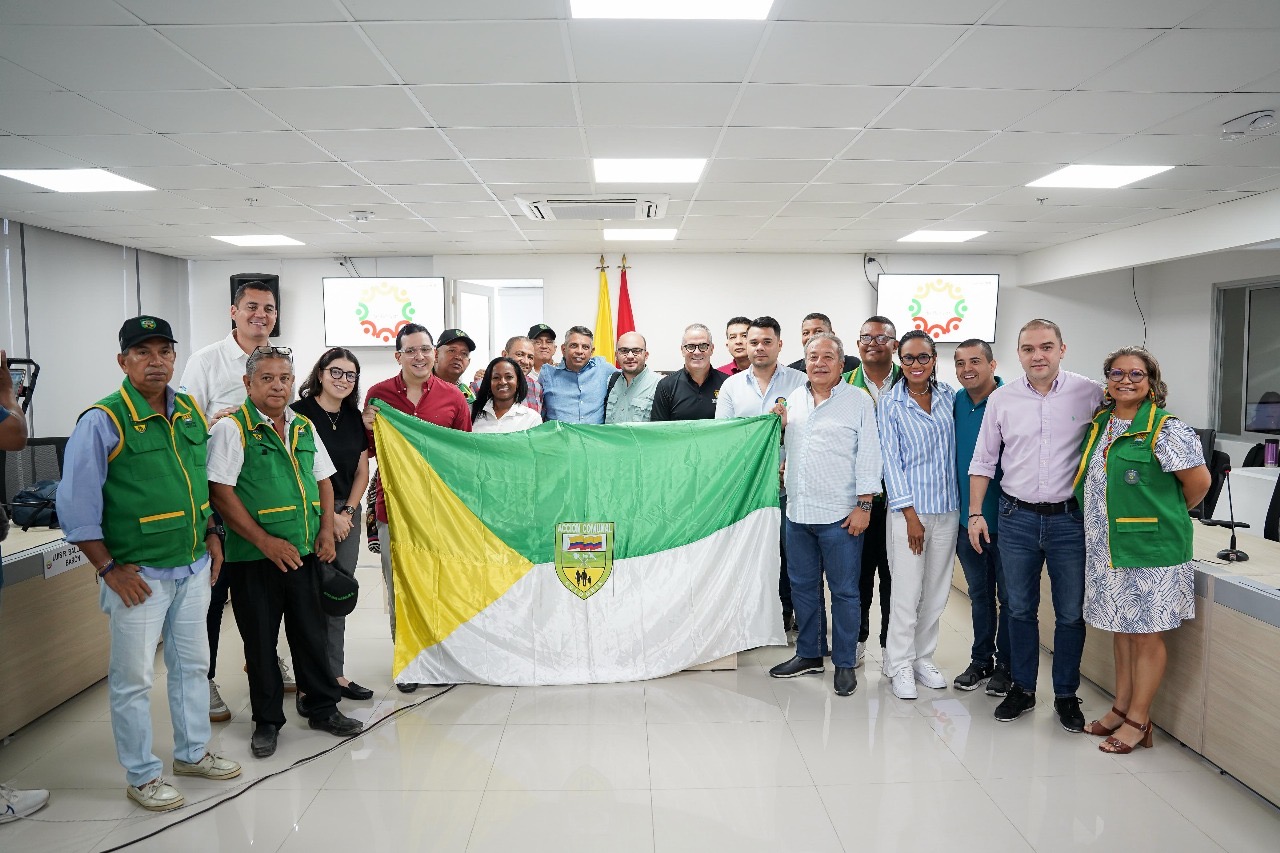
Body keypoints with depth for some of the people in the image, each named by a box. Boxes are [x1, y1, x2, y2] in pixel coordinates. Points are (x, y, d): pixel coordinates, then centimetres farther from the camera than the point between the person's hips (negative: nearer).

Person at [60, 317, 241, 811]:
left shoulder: (192, 413, 6)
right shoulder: (103, 421, -13)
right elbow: (76, 505, -13)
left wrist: (211, 534, 11)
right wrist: (109, 569, -14)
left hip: (194, 567, 6)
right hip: (137, 574, -6)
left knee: (193, 664, 17)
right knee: (133, 678, 6)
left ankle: (192, 753, 35)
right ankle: (141, 776, 22)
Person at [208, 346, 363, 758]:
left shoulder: (304, 426, 10)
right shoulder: (232, 428, -8)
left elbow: (323, 481, 17)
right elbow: (220, 492, -14)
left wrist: (326, 530, 4)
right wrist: (265, 541, -17)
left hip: (305, 553, 5)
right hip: (254, 557, -5)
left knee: (311, 632, 13)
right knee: (260, 641, 8)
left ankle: (322, 707, 28)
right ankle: (267, 721, 23)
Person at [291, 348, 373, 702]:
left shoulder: (354, 417, 10)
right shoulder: (299, 413, -8)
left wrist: (348, 511, -1)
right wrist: (329, 515, -10)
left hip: (347, 514, 6)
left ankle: (335, 673, 17)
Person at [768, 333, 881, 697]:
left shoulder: (858, 401, -3)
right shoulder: (793, 399, 12)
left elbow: (868, 456, -6)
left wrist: (864, 505, -11)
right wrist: (779, 426, 3)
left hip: (839, 516, -5)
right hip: (798, 513, 6)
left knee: (844, 591, 5)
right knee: (802, 586, 15)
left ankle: (844, 663, 18)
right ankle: (808, 654, 30)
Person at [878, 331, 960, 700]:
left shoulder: (948, 396, 7)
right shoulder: (890, 404, -4)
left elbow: (957, 446, 13)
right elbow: (891, 460, -6)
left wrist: (964, 504, 6)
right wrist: (910, 514, -10)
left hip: (948, 507, 4)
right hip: (910, 508, -4)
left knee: (937, 590, 10)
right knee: (907, 591, -2)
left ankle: (924, 659, 24)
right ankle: (900, 665, 12)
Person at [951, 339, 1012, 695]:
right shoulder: (955, 403, 3)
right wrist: (964, 512, 11)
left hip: (1003, 518, -5)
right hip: (966, 517, 5)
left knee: (1008, 596, 9)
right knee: (979, 594, 16)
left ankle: (1006, 665, 23)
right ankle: (981, 660, 30)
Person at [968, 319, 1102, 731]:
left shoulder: (1090, 394, -3)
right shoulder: (1001, 398, 2)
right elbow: (983, 460, 7)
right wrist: (975, 513, 2)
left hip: (1070, 518, -1)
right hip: (1017, 517, 2)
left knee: (1071, 613, 7)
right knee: (1020, 610, 11)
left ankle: (1066, 695, 24)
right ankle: (1022, 689, 26)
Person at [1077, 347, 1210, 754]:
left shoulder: (1167, 430, -12)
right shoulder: (1099, 424, 8)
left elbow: (1198, 482, -11)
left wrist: (1164, 515, 2)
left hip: (1150, 549, -7)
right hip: (1106, 549, 7)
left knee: (1146, 636, 5)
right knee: (1120, 631, 17)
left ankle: (1138, 720, 17)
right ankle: (1121, 708, 29)